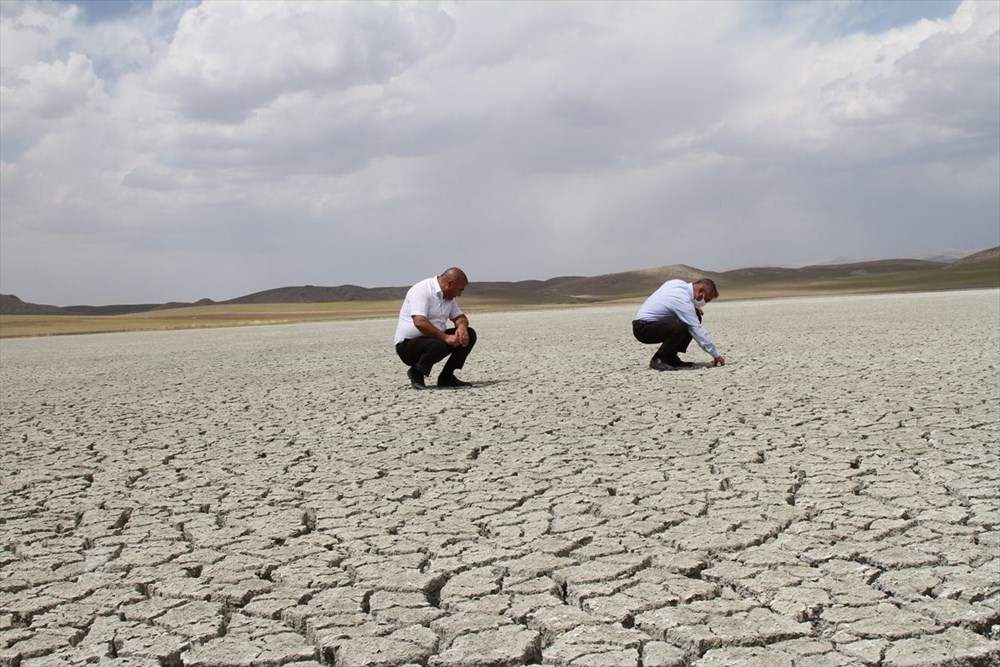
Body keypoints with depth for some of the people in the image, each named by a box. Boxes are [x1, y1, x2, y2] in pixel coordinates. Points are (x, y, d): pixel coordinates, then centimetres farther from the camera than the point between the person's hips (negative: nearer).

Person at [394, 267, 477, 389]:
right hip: (408, 343, -9)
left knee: (469, 334, -4)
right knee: (438, 346, -37)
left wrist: (462, 326, -12)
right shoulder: (422, 290, -19)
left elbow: (460, 317, 13)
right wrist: (445, 337, -29)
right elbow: (419, 322, -30)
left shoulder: (448, 296, 9)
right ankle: (416, 373, -8)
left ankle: (446, 377, 3)